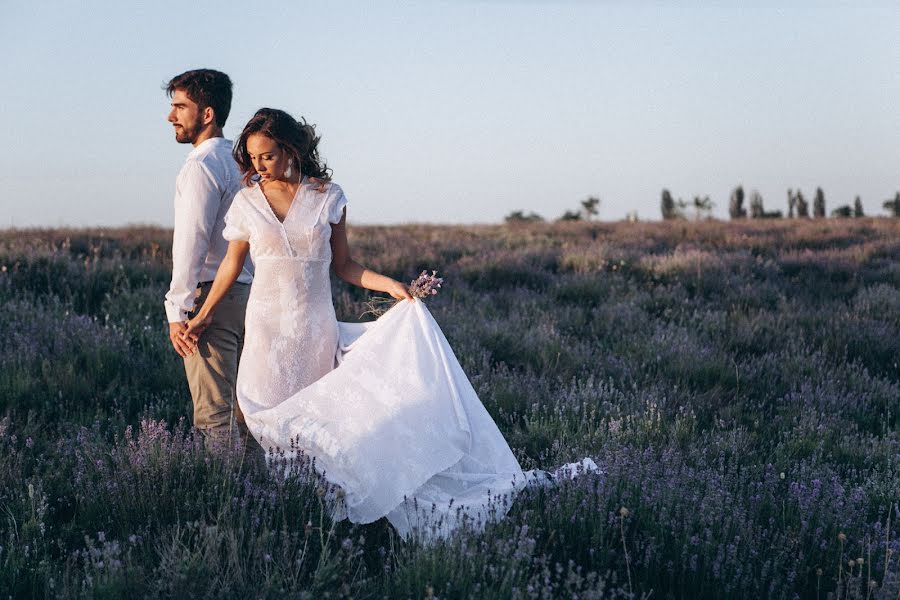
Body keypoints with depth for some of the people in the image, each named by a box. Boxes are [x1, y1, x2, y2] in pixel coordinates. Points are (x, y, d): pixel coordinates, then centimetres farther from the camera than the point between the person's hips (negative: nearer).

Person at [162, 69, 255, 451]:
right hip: (244, 292, 9)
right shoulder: (236, 162, 17)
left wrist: (178, 309, -16)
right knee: (241, 407, 12)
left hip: (211, 297, -9)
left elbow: (192, 243, -17)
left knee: (214, 413, -8)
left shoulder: (202, 166, -12)